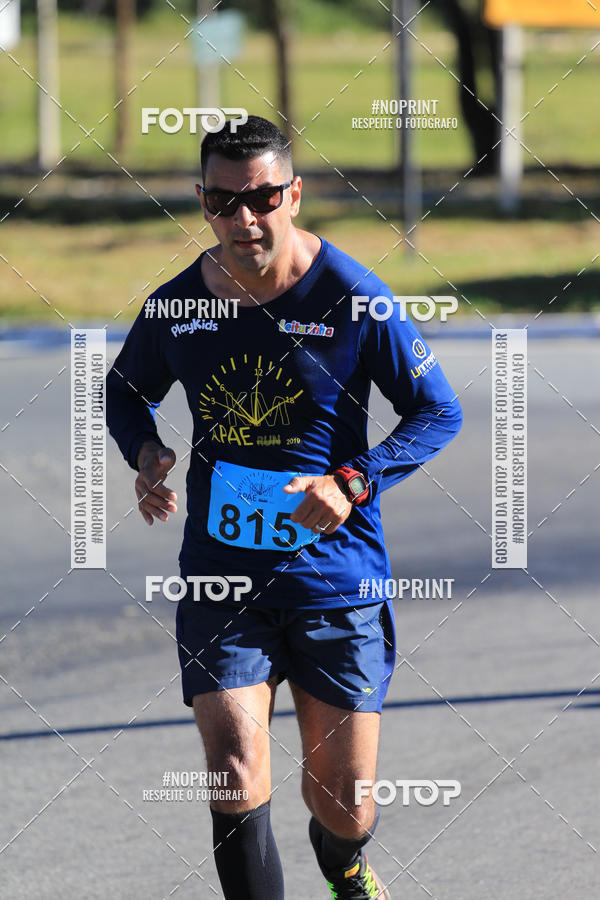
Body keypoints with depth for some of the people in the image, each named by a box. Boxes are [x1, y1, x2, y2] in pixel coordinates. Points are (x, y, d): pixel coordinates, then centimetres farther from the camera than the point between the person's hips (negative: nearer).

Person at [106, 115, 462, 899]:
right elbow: (127, 389, 19)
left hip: (335, 577, -1)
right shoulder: (177, 305, -1)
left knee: (342, 807, 8)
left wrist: (354, 484, -18)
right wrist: (145, 452, -4)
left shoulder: (351, 297, -10)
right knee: (237, 776, -19)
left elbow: (439, 411, -3)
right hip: (220, 582, 1)